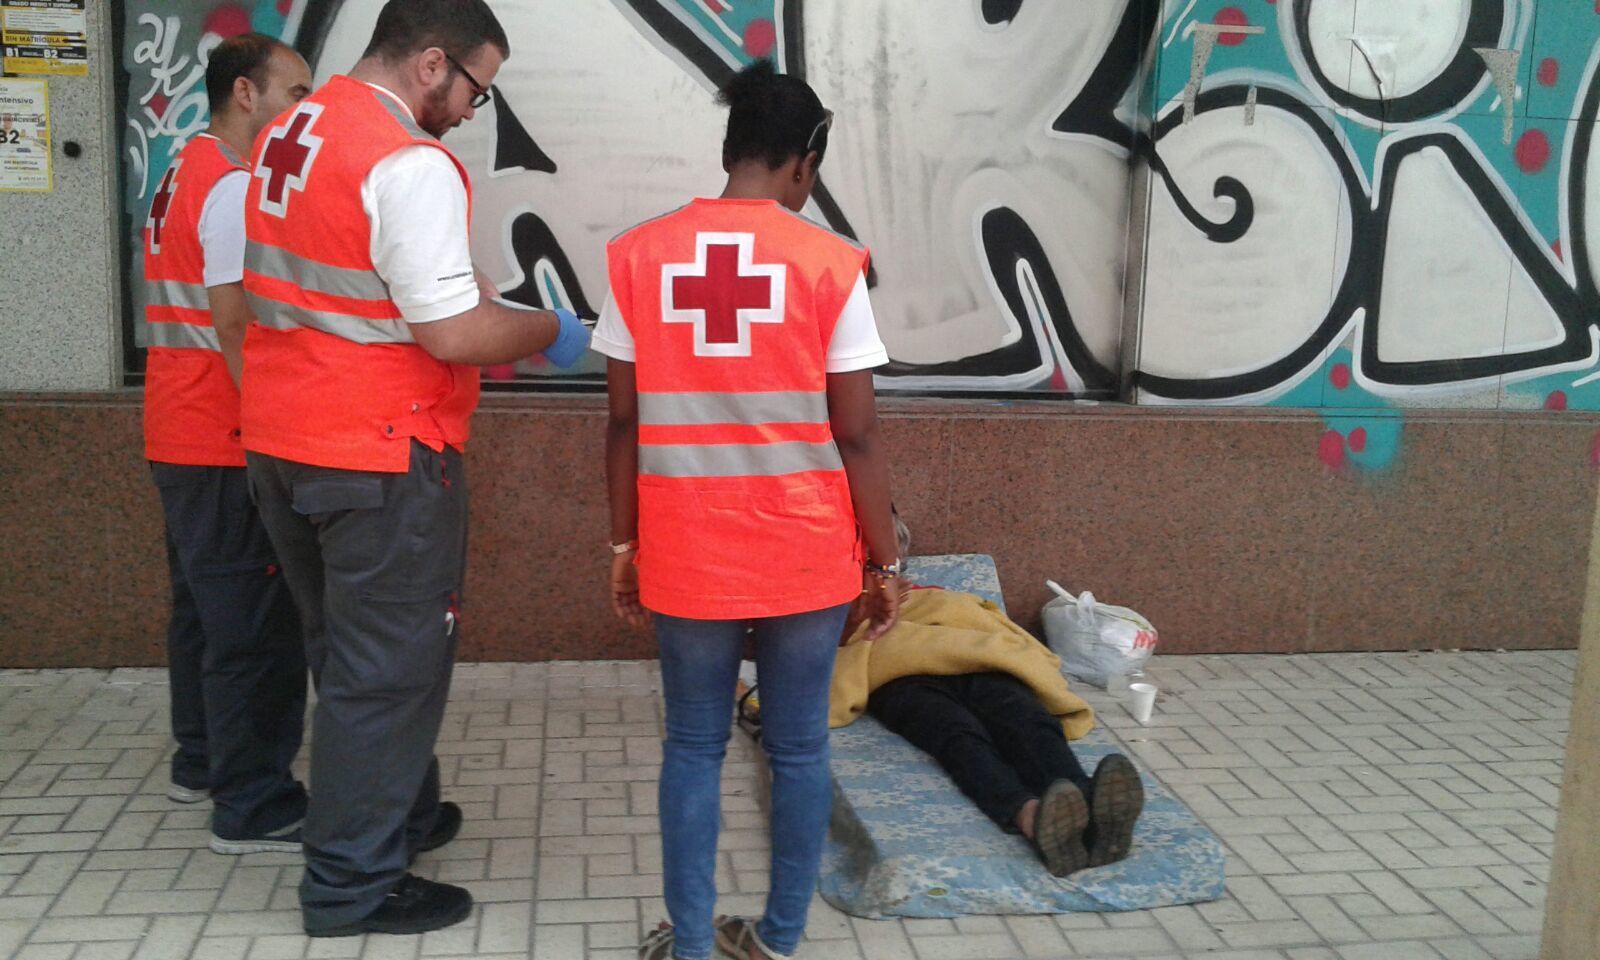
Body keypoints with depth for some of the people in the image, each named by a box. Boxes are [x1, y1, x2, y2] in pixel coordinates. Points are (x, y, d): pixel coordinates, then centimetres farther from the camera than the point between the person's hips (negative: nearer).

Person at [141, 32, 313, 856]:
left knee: (205, 606, 19)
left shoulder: (183, 179, 16)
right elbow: (235, 323, -23)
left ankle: (201, 762, 32)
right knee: (254, 626, -5)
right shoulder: (236, 186, -16)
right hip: (228, 447, -11)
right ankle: (254, 807, 2)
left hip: (180, 438, 11)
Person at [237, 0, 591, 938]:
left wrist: (461, 283, 16)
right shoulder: (411, 163, -20)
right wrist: (547, 330, -5)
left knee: (348, 653, 21)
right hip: (381, 457, -9)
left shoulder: (288, 134, 10)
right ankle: (355, 884, 16)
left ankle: (394, 812, 39)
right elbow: (454, 335, -23)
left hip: (282, 440, 9)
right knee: (390, 668, 5)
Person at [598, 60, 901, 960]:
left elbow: (626, 422, 1)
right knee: (800, 747, 14)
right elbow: (857, 435, -7)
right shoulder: (830, 263, -7)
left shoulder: (641, 256, -2)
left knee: (695, 748, 15)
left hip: (687, 554, 1)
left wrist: (624, 546, 11)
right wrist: (885, 560, 3)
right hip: (808, 554, -1)